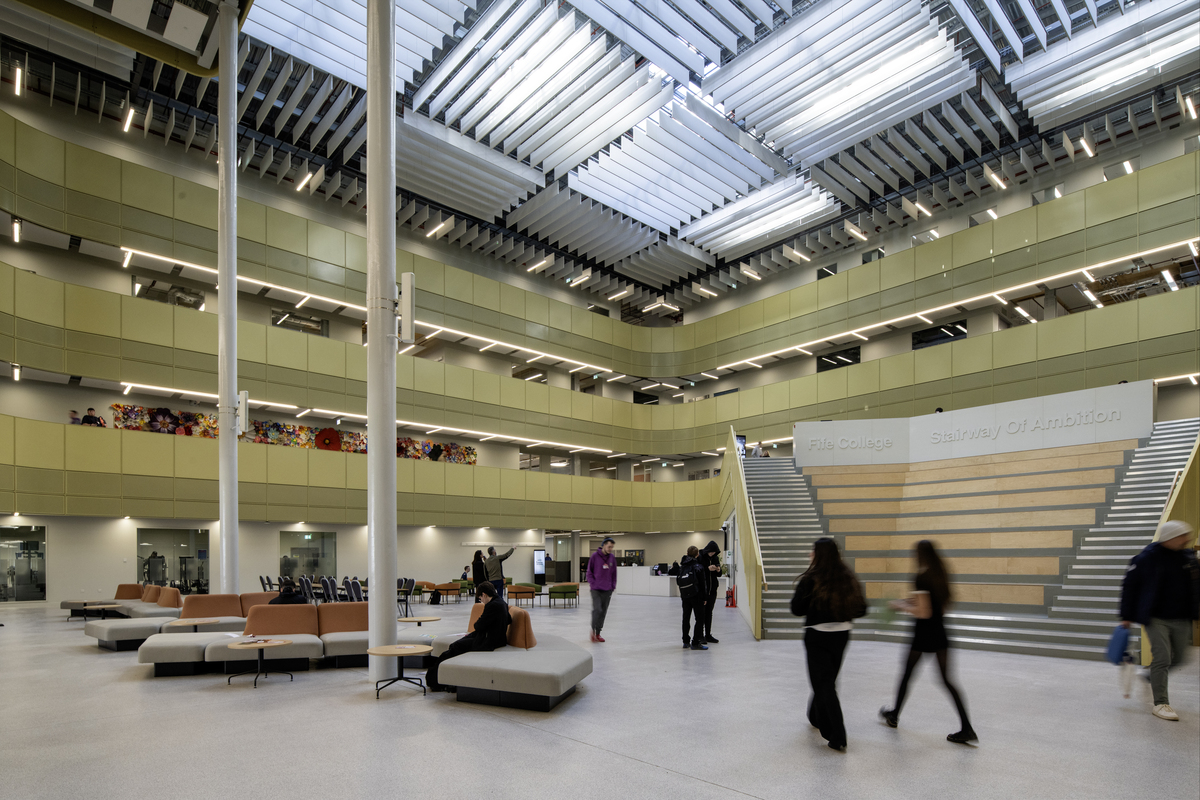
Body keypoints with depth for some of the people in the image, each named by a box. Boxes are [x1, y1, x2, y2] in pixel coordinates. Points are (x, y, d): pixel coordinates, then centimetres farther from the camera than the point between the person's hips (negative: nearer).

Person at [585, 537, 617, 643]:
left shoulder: (612, 558, 5)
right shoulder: (595, 556, -6)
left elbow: (614, 574, 12)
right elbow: (589, 572, -1)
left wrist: (613, 586, 5)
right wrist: (593, 584, -9)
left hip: (607, 590, 4)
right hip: (596, 589, -4)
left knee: (603, 612, 7)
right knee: (597, 609, -14)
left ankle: (598, 633, 20)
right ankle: (593, 630, 8)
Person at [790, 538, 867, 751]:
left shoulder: (811, 578, -16)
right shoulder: (847, 577, -2)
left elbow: (797, 609, -12)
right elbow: (861, 609, 2)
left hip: (817, 635, -5)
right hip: (841, 635, 5)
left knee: (823, 682, 2)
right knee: (829, 679, 22)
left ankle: (837, 737, -3)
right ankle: (817, 717, 42)